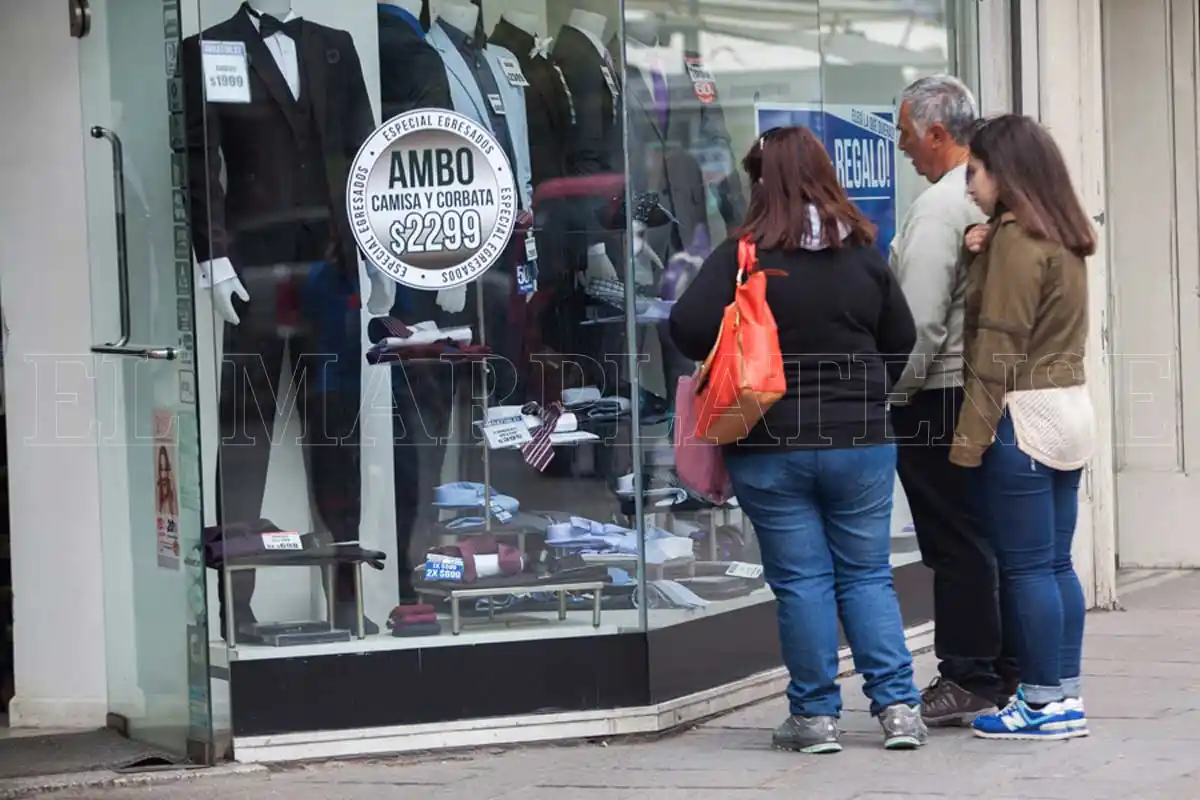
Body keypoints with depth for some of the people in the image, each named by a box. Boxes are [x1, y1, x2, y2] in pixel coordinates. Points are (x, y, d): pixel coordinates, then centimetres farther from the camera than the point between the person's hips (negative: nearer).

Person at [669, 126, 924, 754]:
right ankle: (898, 706, 6)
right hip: (860, 441, 3)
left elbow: (689, 329, -18)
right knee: (867, 575, 11)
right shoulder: (863, 255, 1)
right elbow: (902, 339, 9)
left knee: (800, 580, 4)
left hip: (770, 448, -3)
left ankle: (816, 716, 8)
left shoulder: (742, 256, -10)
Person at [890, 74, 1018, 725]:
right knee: (994, 540, 12)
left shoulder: (940, 206, -16)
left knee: (956, 545, -3)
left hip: (941, 398, -9)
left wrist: (894, 391, -8)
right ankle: (1006, 675, 18)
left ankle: (968, 679, 1)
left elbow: (920, 322, -18)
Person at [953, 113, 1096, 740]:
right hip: (1069, 408, 9)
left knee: (1026, 568, -3)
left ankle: (1045, 703, 1)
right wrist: (981, 253, -2)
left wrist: (970, 436, -15)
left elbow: (999, 349, -16)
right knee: (1055, 563, 12)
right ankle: (1065, 695, 15)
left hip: (1023, 417, -9)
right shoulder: (1063, 237, 14)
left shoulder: (1017, 238, -14)